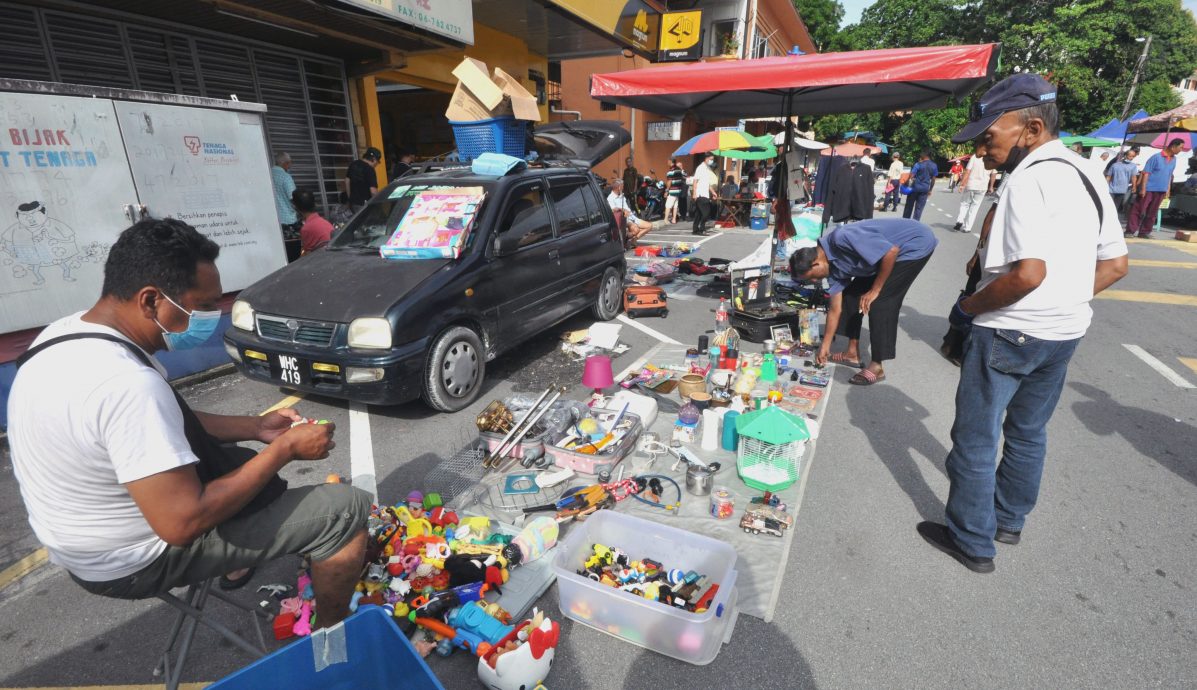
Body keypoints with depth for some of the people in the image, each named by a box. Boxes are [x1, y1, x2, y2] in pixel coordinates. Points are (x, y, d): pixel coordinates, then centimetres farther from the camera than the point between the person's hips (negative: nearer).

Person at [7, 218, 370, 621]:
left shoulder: (68, 332, -4)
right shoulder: (128, 384, -34)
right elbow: (183, 523, -31)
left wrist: (255, 428, 0)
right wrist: (285, 448, -23)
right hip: (134, 560, -9)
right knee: (349, 509, -13)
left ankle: (237, 565, 38)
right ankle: (333, 636, 12)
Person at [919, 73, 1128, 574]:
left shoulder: (1029, 177, -18)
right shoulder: (1086, 175, 10)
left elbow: (1028, 273, -27)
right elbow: (1116, 263, 12)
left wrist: (967, 306, -14)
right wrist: (1065, 303, 12)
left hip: (1008, 331, -9)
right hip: (1065, 331, 9)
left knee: (976, 438, 5)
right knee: (1028, 432, 21)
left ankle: (973, 542, 17)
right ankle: (1009, 521, 38)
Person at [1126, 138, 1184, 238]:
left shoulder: (1173, 159, 11)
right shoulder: (1156, 157, -9)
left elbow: (1169, 175, 18)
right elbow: (1146, 173, -11)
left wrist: (1168, 190, 15)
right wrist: (1143, 188, -17)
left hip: (1161, 191, 6)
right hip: (1149, 189, -6)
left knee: (1152, 213, 7)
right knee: (1139, 210, -6)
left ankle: (1145, 232, 12)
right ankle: (1131, 231, -5)